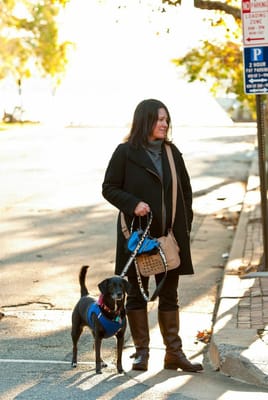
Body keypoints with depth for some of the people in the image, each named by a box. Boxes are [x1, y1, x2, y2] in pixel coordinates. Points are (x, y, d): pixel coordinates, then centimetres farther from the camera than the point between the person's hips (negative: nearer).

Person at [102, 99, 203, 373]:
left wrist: (185, 222, 7)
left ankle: (174, 353, 11)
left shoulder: (172, 153, 8)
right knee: (137, 293, 4)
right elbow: (109, 188, -3)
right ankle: (141, 352, 12)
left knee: (169, 294, 7)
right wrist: (132, 204, -18)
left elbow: (186, 189, 15)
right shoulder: (125, 153, -5)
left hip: (170, 236, 4)